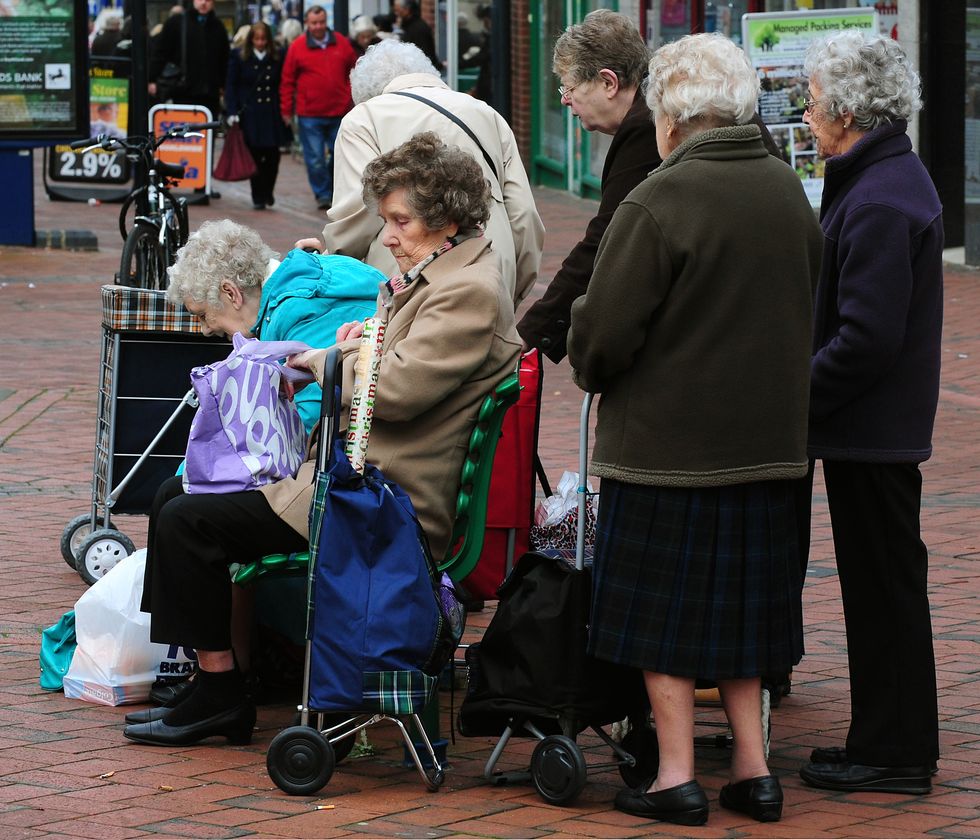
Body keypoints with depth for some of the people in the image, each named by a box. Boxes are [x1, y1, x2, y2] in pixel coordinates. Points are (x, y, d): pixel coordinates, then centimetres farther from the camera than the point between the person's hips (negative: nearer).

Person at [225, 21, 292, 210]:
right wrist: (232, 112, -8)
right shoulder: (239, 57, 3)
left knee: (272, 155, -1)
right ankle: (258, 197, 7)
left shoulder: (277, 57, 7)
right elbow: (231, 86, 1)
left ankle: (267, 191, 22)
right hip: (249, 115, -2)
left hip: (272, 115, 2)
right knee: (254, 157, -1)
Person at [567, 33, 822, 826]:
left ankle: (677, 775, 7)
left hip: (666, 442, -6)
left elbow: (604, 334, -16)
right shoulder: (790, 193, 4)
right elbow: (809, 312, 14)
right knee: (741, 602, 15)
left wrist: (591, 368, 4)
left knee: (664, 608, 4)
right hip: (768, 439, 6)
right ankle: (752, 767, 17)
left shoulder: (658, 203, -17)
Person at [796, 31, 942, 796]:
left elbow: (867, 338, -26)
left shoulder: (880, 203, -22)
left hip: (871, 432, -10)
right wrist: (798, 385, 14)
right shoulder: (892, 178, 12)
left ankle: (894, 754, 7)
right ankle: (891, 741, 24)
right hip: (883, 425, 10)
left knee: (884, 587, -2)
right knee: (883, 587, 16)